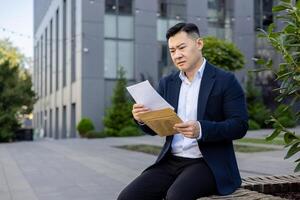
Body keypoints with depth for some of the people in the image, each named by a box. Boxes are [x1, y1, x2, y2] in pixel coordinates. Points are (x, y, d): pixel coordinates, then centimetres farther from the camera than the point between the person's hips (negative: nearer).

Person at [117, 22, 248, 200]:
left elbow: (240, 125, -10)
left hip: (207, 163, -5)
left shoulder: (225, 81, -2)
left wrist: (201, 129, -26)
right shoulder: (167, 83, 13)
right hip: (171, 162, 5)